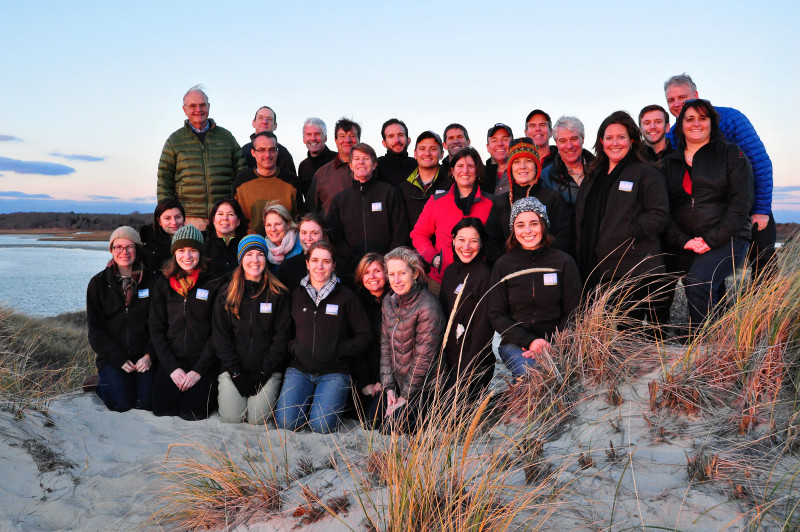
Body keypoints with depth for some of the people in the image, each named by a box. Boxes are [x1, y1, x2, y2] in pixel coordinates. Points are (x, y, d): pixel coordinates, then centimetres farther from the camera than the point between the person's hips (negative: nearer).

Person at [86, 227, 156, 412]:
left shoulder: (150, 280, 3)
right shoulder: (98, 283, 2)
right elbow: (96, 328, -1)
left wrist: (149, 355, -12)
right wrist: (120, 359, -11)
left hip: (143, 356, 1)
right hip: (112, 357, 0)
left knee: (147, 402, -15)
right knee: (121, 404, -16)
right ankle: (101, 384, 17)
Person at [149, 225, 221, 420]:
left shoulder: (213, 285, -2)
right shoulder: (162, 285, 6)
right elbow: (156, 329, 4)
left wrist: (199, 370, -12)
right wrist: (172, 368, -8)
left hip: (204, 361, -2)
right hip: (171, 359, 3)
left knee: (192, 412, -17)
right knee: (162, 409, -13)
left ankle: (209, 393, 15)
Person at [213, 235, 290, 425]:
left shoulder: (278, 293, 1)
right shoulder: (226, 293, 4)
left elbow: (281, 336, -1)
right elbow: (220, 336, 2)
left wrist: (263, 373, -8)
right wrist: (236, 373, -8)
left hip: (267, 369, -1)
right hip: (233, 368, 1)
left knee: (258, 419, -14)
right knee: (231, 418, -12)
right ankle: (228, 393, 19)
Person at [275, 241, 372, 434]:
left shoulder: (346, 297, 0)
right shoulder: (296, 295, 8)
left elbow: (365, 337, 0)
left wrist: (337, 350, -10)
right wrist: (292, 348, -4)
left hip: (334, 371, -2)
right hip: (299, 369, 2)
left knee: (322, 425, -20)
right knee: (286, 422, -17)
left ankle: (330, 402, 11)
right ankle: (307, 402, 14)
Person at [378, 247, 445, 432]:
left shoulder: (428, 307, -22)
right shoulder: (389, 302, 2)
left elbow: (423, 358, -20)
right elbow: (385, 345, 4)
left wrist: (405, 397, -15)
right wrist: (388, 387, -3)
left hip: (423, 386, -7)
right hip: (397, 382, 7)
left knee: (393, 427, -15)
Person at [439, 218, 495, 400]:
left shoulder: (484, 277, -13)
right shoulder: (450, 271, 8)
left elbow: (483, 328, -14)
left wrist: (465, 373, -16)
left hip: (473, 364, -7)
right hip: (448, 360, 7)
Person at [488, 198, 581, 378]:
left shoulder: (564, 262, 3)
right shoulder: (503, 265, 4)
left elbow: (573, 314, 5)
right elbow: (496, 316, 2)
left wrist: (552, 344, -12)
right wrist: (530, 341, -12)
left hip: (556, 342, 0)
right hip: (515, 343, 0)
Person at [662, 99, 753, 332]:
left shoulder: (731, 154, 5)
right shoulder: (670, 162, 15)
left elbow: (741, 202, -4)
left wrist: (712, 240, -13)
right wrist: (683, 241, -7)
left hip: (726, 240, -4)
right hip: (686, 245, 4)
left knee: (698, 284, -27)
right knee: (705, 299, -4)